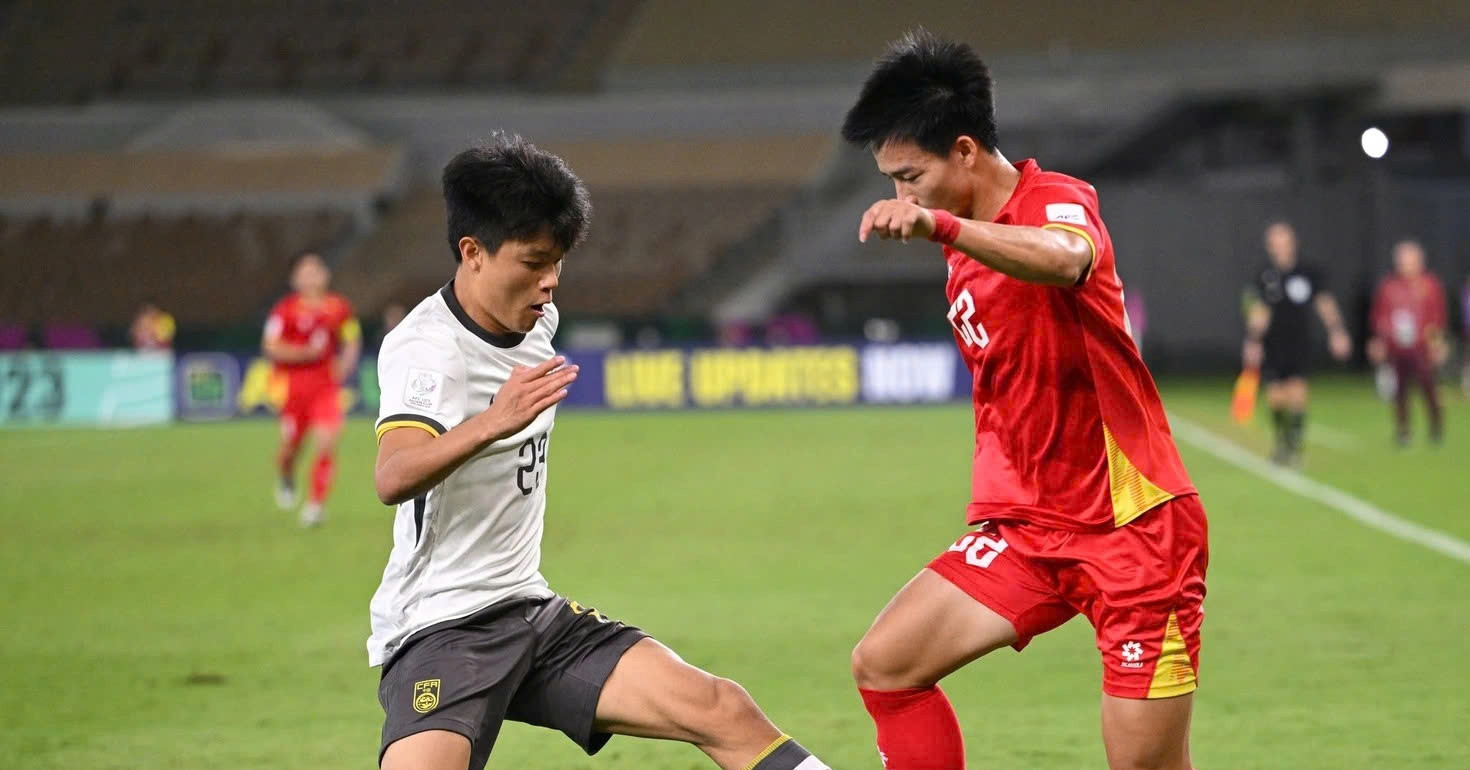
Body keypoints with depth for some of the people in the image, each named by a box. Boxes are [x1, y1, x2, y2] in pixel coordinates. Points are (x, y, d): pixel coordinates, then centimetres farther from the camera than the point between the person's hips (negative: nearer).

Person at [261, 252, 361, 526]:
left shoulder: (339, 308, 5)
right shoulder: (285, 309, -7)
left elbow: (352, 341, 19)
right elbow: (271, 347, -11)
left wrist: (344, 364, 1)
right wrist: (305, 352, -21)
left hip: (326, 387, 2)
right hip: (292, 387, -2)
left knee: (327, 444, -13)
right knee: (291, 446, 5)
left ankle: (317, 503, -4)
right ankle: (286, 480, 40)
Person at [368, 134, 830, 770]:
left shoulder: (537, 319, 7)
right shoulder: (424, 347, -19)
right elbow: (392, 478, -39)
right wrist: (492, 422, -54)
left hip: (534, 615, 8)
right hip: (438, 627, -7)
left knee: (724, 712, -4)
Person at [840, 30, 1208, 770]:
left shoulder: (1058, 202, -15)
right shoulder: (967, 252, 11)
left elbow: (1067, 261, -42)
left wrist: (942, 226, -57)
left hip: (1135, 530, -8)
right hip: (1030, 527, 8)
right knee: (883, 663, -4)